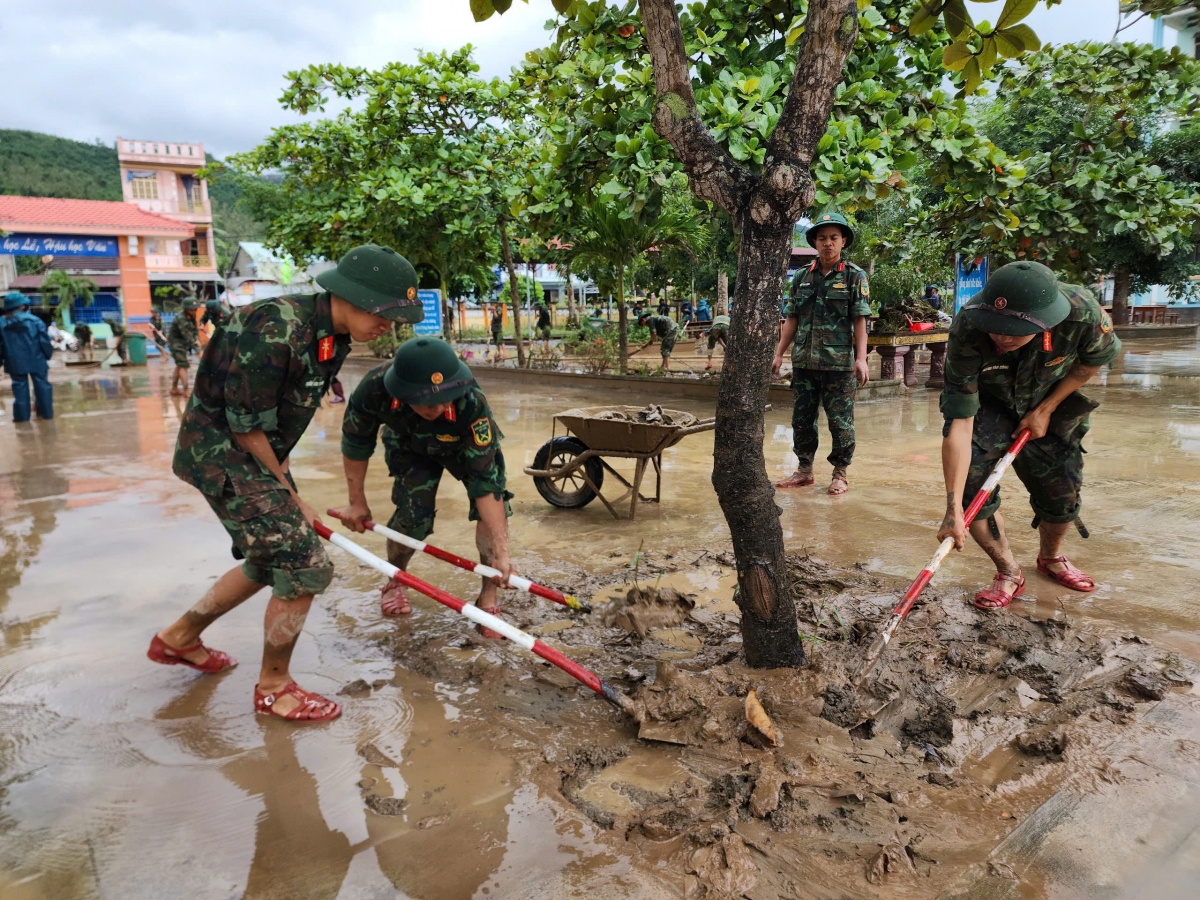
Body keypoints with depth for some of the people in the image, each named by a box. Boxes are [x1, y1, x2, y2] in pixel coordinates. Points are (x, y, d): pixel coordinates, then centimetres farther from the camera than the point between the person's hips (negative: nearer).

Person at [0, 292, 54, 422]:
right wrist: (48, 355, 6)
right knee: (42, 384, 8)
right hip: (36, 360, -1)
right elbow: (44, 341, -7)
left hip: (15, 362, 1)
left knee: (19, 386, 8)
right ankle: (46, 412, 12)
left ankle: (22, 415, 9)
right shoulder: (34, 320, -8)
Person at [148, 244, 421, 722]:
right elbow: (246, 428, -22)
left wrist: (285, 483, 9)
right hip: (220, 451, -9)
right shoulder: (275, 331, -29)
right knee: (304, 565, -10)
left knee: (271, 561, 19)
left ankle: (180, 638, 40)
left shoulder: (334, 335, 0)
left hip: (258, 451, 10)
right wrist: (289, 495, -12)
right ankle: (274, 688, 12)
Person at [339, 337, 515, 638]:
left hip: (469, 446, -1)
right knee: (412, 513, -15)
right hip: (410, 447, 1)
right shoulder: (374, 389, -39)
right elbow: (356, 444, -17)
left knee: (494, 502, -22)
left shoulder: (472, 405, -44)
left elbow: (485, 483, -40)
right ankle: (394, 580, 18)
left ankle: (488, 598, -5)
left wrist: (500, 553, -42)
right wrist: (357, 502, -7)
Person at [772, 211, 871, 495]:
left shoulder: (855, 277, 0)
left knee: (840, 421, 3)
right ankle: (804, 470, 23)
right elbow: (791, 319, 12)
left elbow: (860, 321, -5)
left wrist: (861, 358, -13)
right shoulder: (801, 277, 10)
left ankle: (841, 473, 16)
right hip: (804, 363, 4)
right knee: (802, 419, 10)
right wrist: (779, 354, 6)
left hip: (839, 364, -4)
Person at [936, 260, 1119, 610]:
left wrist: (1046, 410, -13)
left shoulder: (1083, 314, -35)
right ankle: (1009, 573, 2)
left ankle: (1051, 558, 37)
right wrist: (953, 509, -43)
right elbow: (959, 423, -40)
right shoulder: (967, 331, -39)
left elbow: (1095, 359, -8)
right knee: (970, 482, -20)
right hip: (986, 404, -2)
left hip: (1049, 402, 2)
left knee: (1062, 493, 4)